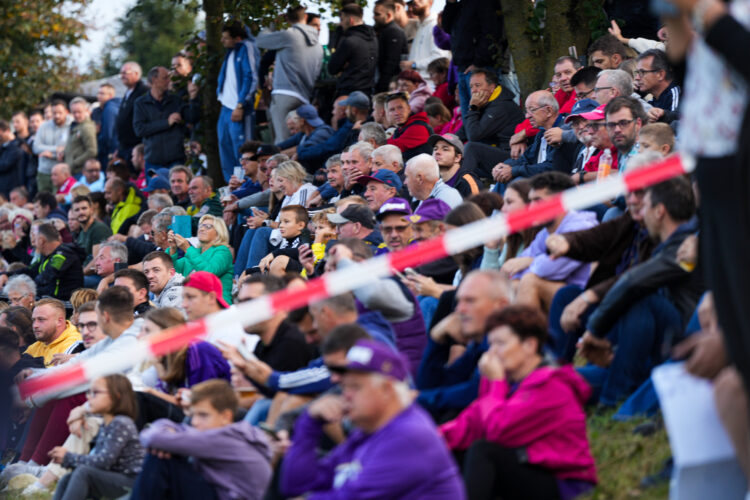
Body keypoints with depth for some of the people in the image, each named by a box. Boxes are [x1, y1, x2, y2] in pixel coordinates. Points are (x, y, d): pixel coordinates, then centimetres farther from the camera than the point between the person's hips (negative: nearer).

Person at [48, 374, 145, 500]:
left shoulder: (121, 424, -16)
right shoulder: (105, 426, 12)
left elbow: (103, 461, -21)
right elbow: (96, 460, 9)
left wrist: (68, 457, -11)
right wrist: (65, 458, -5)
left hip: (132, 481, -9)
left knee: (83, 473, -25)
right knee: (67, 479, 1)